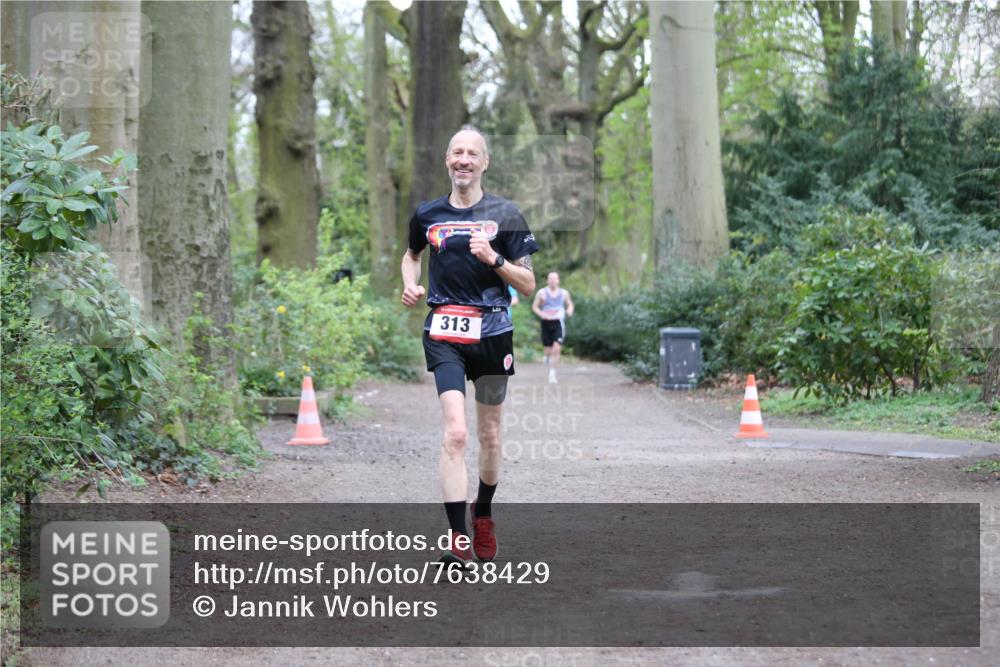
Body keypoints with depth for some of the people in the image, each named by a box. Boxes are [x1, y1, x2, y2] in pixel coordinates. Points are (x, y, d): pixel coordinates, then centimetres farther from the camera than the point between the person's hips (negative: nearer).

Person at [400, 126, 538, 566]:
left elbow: (528, 286, 1)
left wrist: (493, 258, -15)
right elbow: (411, 254, 30)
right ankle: (458, 539, -19)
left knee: (489, 435, 12)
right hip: (444, 334, -1)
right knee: (455, 433, -17)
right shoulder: (427, 214, 8)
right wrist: (410, 283, 9)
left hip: (492, 331, 1)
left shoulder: (505, 215, 2)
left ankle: (483, 515, 37)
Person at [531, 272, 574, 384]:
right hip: (546, 323, 0)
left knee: (556, 348, -16)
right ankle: (547, 357, 42)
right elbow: (534, 307, 6)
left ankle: (552, 374, -12)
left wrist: (570, 311, -2)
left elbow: (570, 304, 21)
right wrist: (541, 314, -13)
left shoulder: (564, 293, 8)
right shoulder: (542, 293, 2)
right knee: (548, 351, 3)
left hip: (559, 324, 0)